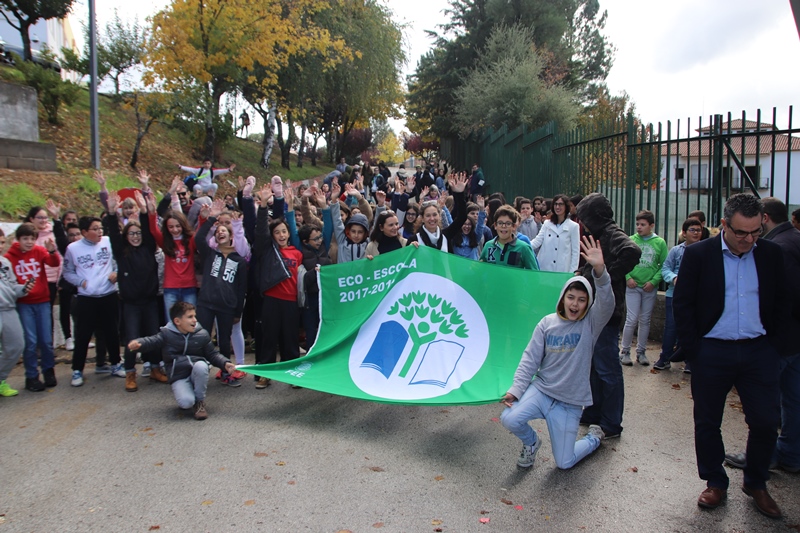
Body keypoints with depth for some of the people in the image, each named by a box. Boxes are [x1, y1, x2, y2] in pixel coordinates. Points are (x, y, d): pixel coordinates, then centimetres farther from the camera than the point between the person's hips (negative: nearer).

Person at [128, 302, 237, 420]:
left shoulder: (202, 334, 2)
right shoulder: (166, 334, 0)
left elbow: (213, 354, 8)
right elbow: (152, 341, -8)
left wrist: (225, 363, -9)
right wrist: (138, 343, -31)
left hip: (198, 373, 2)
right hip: (179, 376, -1)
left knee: (200, 365, -36)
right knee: (185, 402, -30)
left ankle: (200, 401, -11)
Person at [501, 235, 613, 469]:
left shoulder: (591, 323, -7)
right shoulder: (547, 323, -3)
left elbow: (606, 303, -27)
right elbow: (530, 358, -2)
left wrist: (600, 270, -44)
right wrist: (516, 389, -12)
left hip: (571, 401, -1)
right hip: (541, 389, 2)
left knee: (564, 463, 3)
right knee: (509, 419, -24)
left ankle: (594, 437, 35)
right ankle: (531, 442, 12)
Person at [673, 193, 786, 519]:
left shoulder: (771, 254, 4)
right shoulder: (698, 254, -4)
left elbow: (780, 303, 10)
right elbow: (682, 305, -3)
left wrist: (772, 344, 3)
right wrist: (693, 350, -6)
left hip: (759, 352, 2)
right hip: (712, 353, -2)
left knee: (766, 422, 4)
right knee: (707, 422, 8)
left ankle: (756, 484, 27)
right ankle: (715, 484, 27)